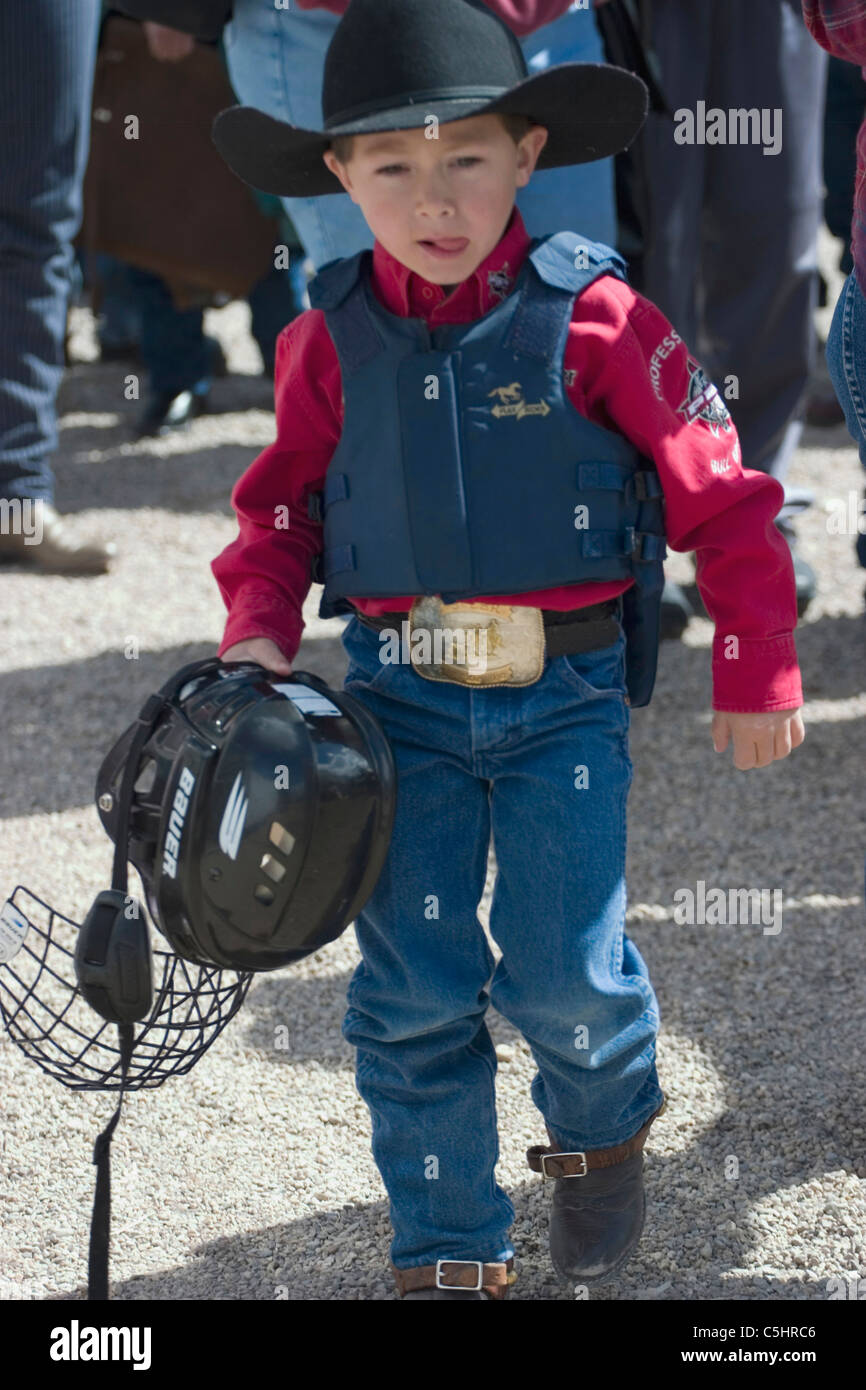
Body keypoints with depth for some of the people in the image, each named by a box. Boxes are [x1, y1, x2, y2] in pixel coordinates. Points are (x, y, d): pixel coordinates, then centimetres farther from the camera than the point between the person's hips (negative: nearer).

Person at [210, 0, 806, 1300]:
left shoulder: (593, 319, -10)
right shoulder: (332, 339, 0)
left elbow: (717, 491, -5)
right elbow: (284, 499, 14)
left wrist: (756, 670, -3)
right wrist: (259, 629, -2)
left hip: (565, 697, -2)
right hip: (402, 695, 2)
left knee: (564, 971, -4)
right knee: (413, 987, 2)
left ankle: (602, 1128, 31)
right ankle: (449, 1252, 17)